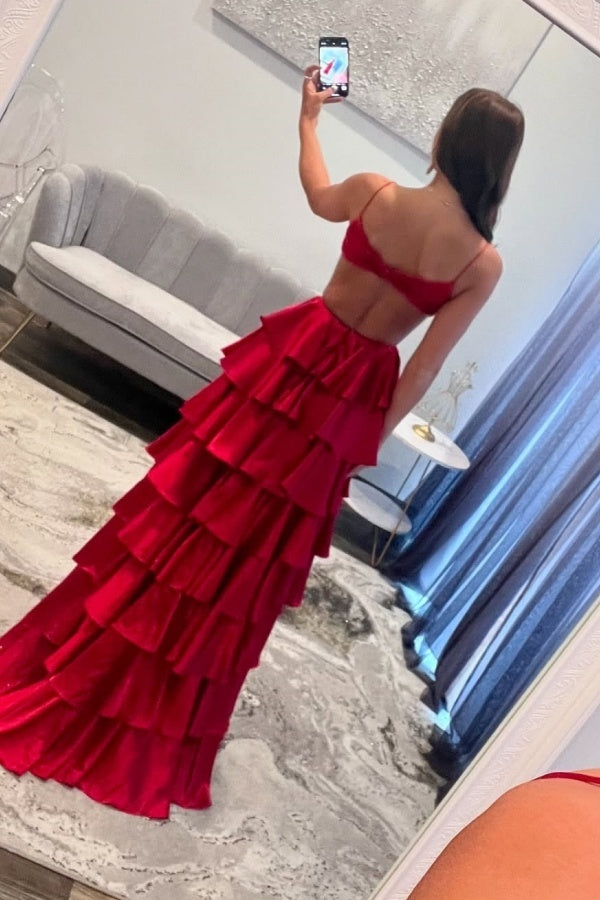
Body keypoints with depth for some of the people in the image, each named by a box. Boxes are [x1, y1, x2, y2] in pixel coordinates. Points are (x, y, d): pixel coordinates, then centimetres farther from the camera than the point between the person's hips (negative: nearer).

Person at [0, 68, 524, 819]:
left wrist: (308, 119, 33)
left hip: (291, 360, 1)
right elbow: (422, 370, -8)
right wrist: (368, 439, 5)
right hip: (351, 395, 0)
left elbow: (317, 196, 18)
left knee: (188, 508, 14)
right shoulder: (484, 265, -9)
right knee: (255, 548, 12)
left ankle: (77, 671, 29)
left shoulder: (376, 194, -6)